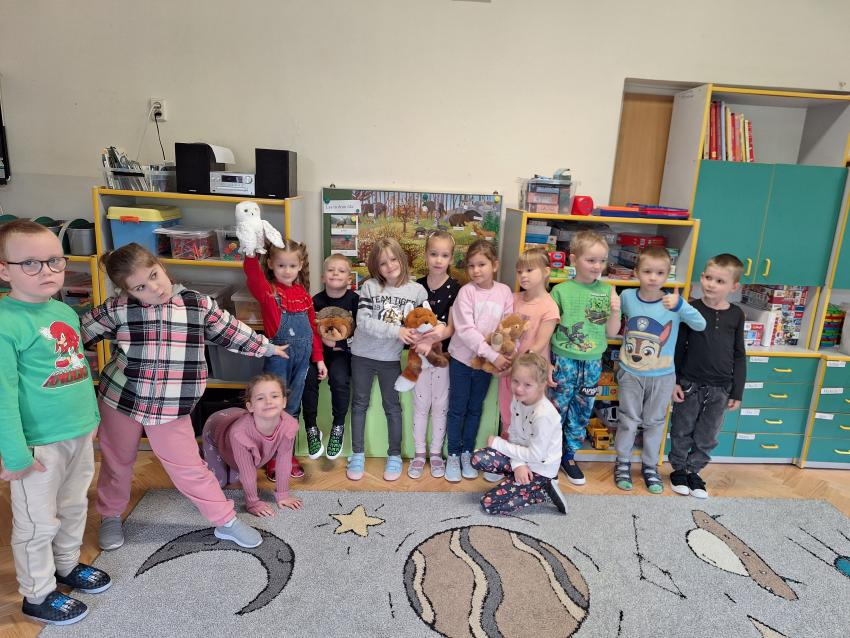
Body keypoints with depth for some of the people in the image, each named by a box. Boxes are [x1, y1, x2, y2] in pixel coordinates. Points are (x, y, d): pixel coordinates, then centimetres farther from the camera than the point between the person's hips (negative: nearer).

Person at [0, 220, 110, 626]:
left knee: (74, 507, 24)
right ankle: (38, 595, 32)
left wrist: (92, 415, 18)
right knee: (38, 523, 12)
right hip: (38, 443, -7)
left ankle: (67, 566, 46)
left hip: (80, 434, 7)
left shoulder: (66, 312, 3)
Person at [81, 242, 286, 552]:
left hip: (171, 409, -1)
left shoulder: (197, 303, -7)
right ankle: (110, 517, 47)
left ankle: (227, 522, 18)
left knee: (190, 469, 3)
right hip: (120, 400, 1)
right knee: (117, 463, 21)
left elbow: (230, 331, 7)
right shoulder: (118, 309, -10)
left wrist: (267, 347, 14)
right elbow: (78, 331, 5)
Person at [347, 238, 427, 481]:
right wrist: (396, 331, -26)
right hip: (362, 355, 0)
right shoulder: (370, 287, -10)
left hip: (391, 358, 0)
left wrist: (421, 339, -20)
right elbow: (363, 321, -18)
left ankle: (394, 456, 28)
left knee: (392, 406, 12)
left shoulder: (417, 290, -7)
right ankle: (357, 454, 28)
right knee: (359, 404, 13)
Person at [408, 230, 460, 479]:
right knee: (420, 405, 11)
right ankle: (419, 453, 24)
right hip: (419, 354, 2)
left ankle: (436, 453, 25)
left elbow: (452, 328, -12)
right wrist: (421, 342, -21)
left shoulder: (455, 289, -8)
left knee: (440, 406, 10)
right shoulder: (417, 286, 0)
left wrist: (437, 336, -32)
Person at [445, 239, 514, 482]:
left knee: (475, 409, 15)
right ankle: (453, 456, 21)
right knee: (458, 408, 7)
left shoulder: (504, 292, -4)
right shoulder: (466, 292, -14)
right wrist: (493, 355, -26)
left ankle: (467, 453, 29)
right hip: (462, 358, -3)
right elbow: (466, 330, -21)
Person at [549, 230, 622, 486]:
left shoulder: (607, 291, 0)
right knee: (556, 410, 5)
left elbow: (611, 332, 5)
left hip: (592, 363, 3)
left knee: (581, 412, 15)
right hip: (563, 361, -3)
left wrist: (615, 312, -13)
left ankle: (569, 456, 32)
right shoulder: (561, 290, -9)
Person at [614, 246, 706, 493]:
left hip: (662, 376, 0)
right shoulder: (627, 296, -9)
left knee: (655, 422, 15)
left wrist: (679, 306, -38)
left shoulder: (673, 302, -14)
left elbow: (700, 325, -25)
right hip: (630, 373, 1)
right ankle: (622, 463, 29)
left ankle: (650, 466, 32)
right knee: (628, 421, 12)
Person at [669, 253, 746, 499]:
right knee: (682, 431, 11)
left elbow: (739, 356, 5)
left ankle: (693, 471, 29)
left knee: (707, 437, 12)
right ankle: (679, 469, 28)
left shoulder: (736, 315, -1)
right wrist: (674, 382, -7)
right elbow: (677, 348, -4)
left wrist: (737, 392, 4)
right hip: (689, 384, -2)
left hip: (720, 389, 2)